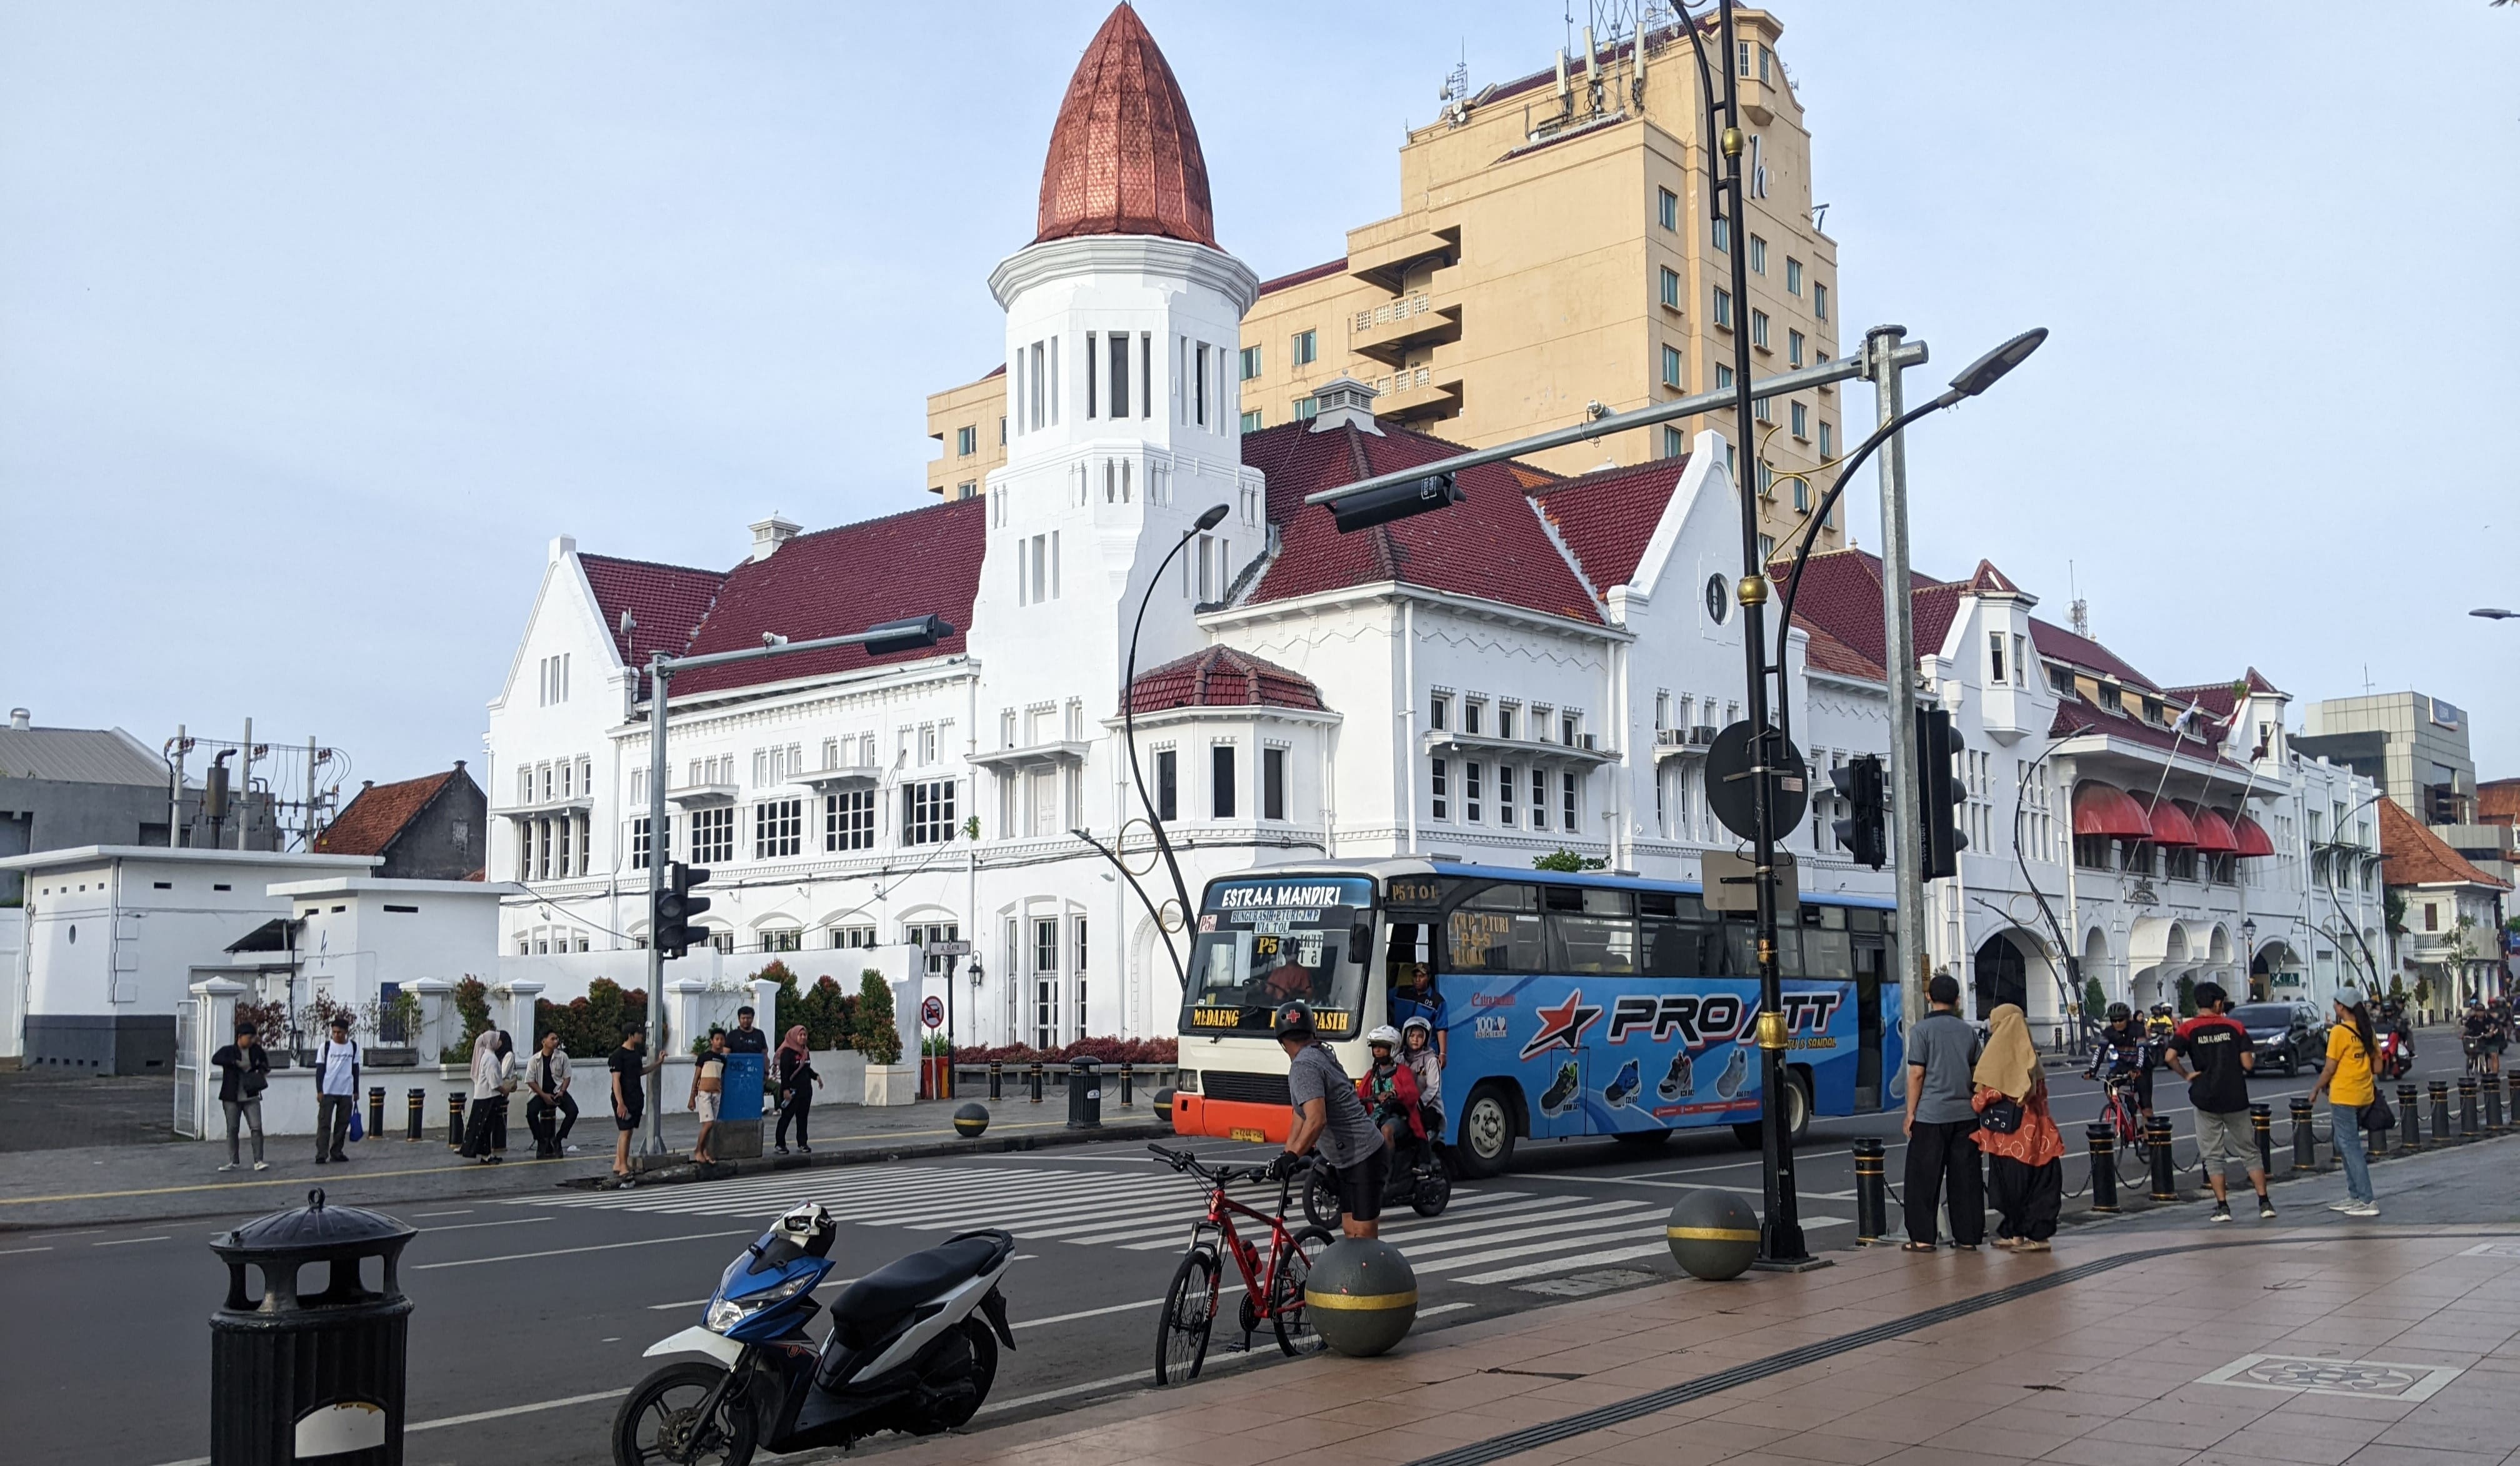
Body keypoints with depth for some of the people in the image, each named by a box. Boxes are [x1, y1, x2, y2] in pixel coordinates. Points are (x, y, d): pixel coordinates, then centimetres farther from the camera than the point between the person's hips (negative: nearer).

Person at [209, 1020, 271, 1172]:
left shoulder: (255, 1050, 6)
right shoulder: (228, 1051, -3)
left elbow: (265, 1066, 18)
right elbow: (215, 1059, -24)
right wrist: (235, 1062, -30)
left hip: (251, 1097, 2)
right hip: (232, 1098, -2)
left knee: (257, 1128, -7)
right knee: (232, 1129, 5)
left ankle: (258, 1161, -6)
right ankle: (234, 1161, 16)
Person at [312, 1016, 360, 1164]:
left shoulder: (353, 1047, 7)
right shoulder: (326, 1047, -1)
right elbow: (320, 1070, -1)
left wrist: (356, 1091, 12)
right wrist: (319, 1091, -7)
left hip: (346, 1092, 3)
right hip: (328, 1091, -3)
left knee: (343, 1123, 5)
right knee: (324, 1123, -5)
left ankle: (336, 1152, 13)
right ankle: (321, 1154, -5)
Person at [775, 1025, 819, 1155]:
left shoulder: (805, 1052, 12)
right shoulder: (787, 1052, -11)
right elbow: (784, 1072, -16)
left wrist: (816, 1076, 7)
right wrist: (785, 1089, -21)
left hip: (806, 1089, 7)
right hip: (792, 1090, -7)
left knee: (803, 1117, 8)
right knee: (786, 1117, -1)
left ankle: (802, 1144, 12)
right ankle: (780, 1144, 5)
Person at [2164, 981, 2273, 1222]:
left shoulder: (2188, 1029, -4)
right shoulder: (2235, 1027, -2)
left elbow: (2171, 1057, -18)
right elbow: (2248, 1064, -7)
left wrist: (2186, 1075, -3)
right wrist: (2252, 1057, 15)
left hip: (2206, 1100, -1)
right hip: (2236, 1099, 1)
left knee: (2212, 1157, 7)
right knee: (2250, 1152, 13)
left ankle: (2222, 1207, 3)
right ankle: (2264, 1204, 11)